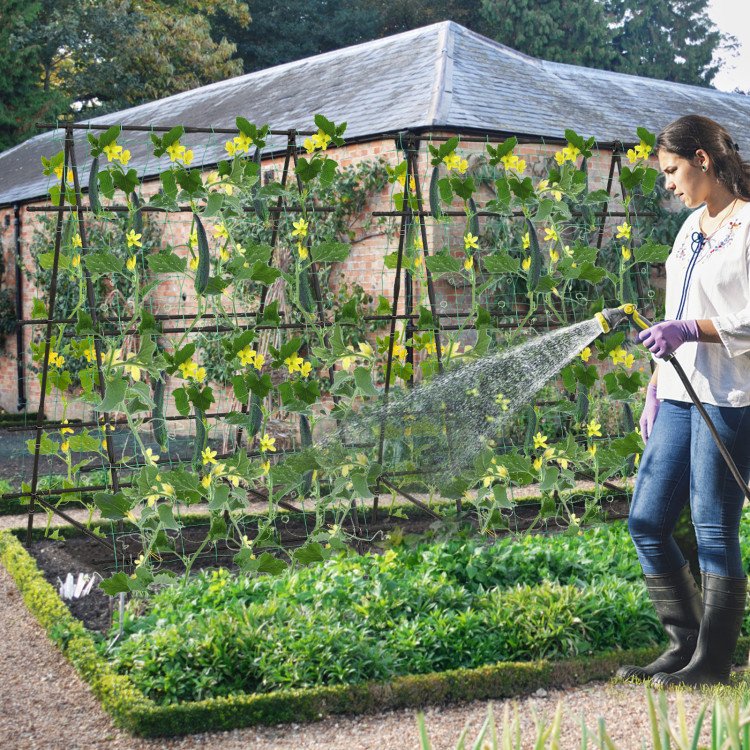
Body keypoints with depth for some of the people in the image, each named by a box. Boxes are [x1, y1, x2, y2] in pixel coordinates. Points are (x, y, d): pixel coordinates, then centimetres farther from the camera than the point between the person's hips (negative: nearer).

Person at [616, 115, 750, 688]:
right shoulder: (693, 227, 18)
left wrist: (689, 330, -22)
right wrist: (656, 393, 19)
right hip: (681, 395, 9)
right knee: (646, 521, 6)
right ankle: (685, 645, 19)